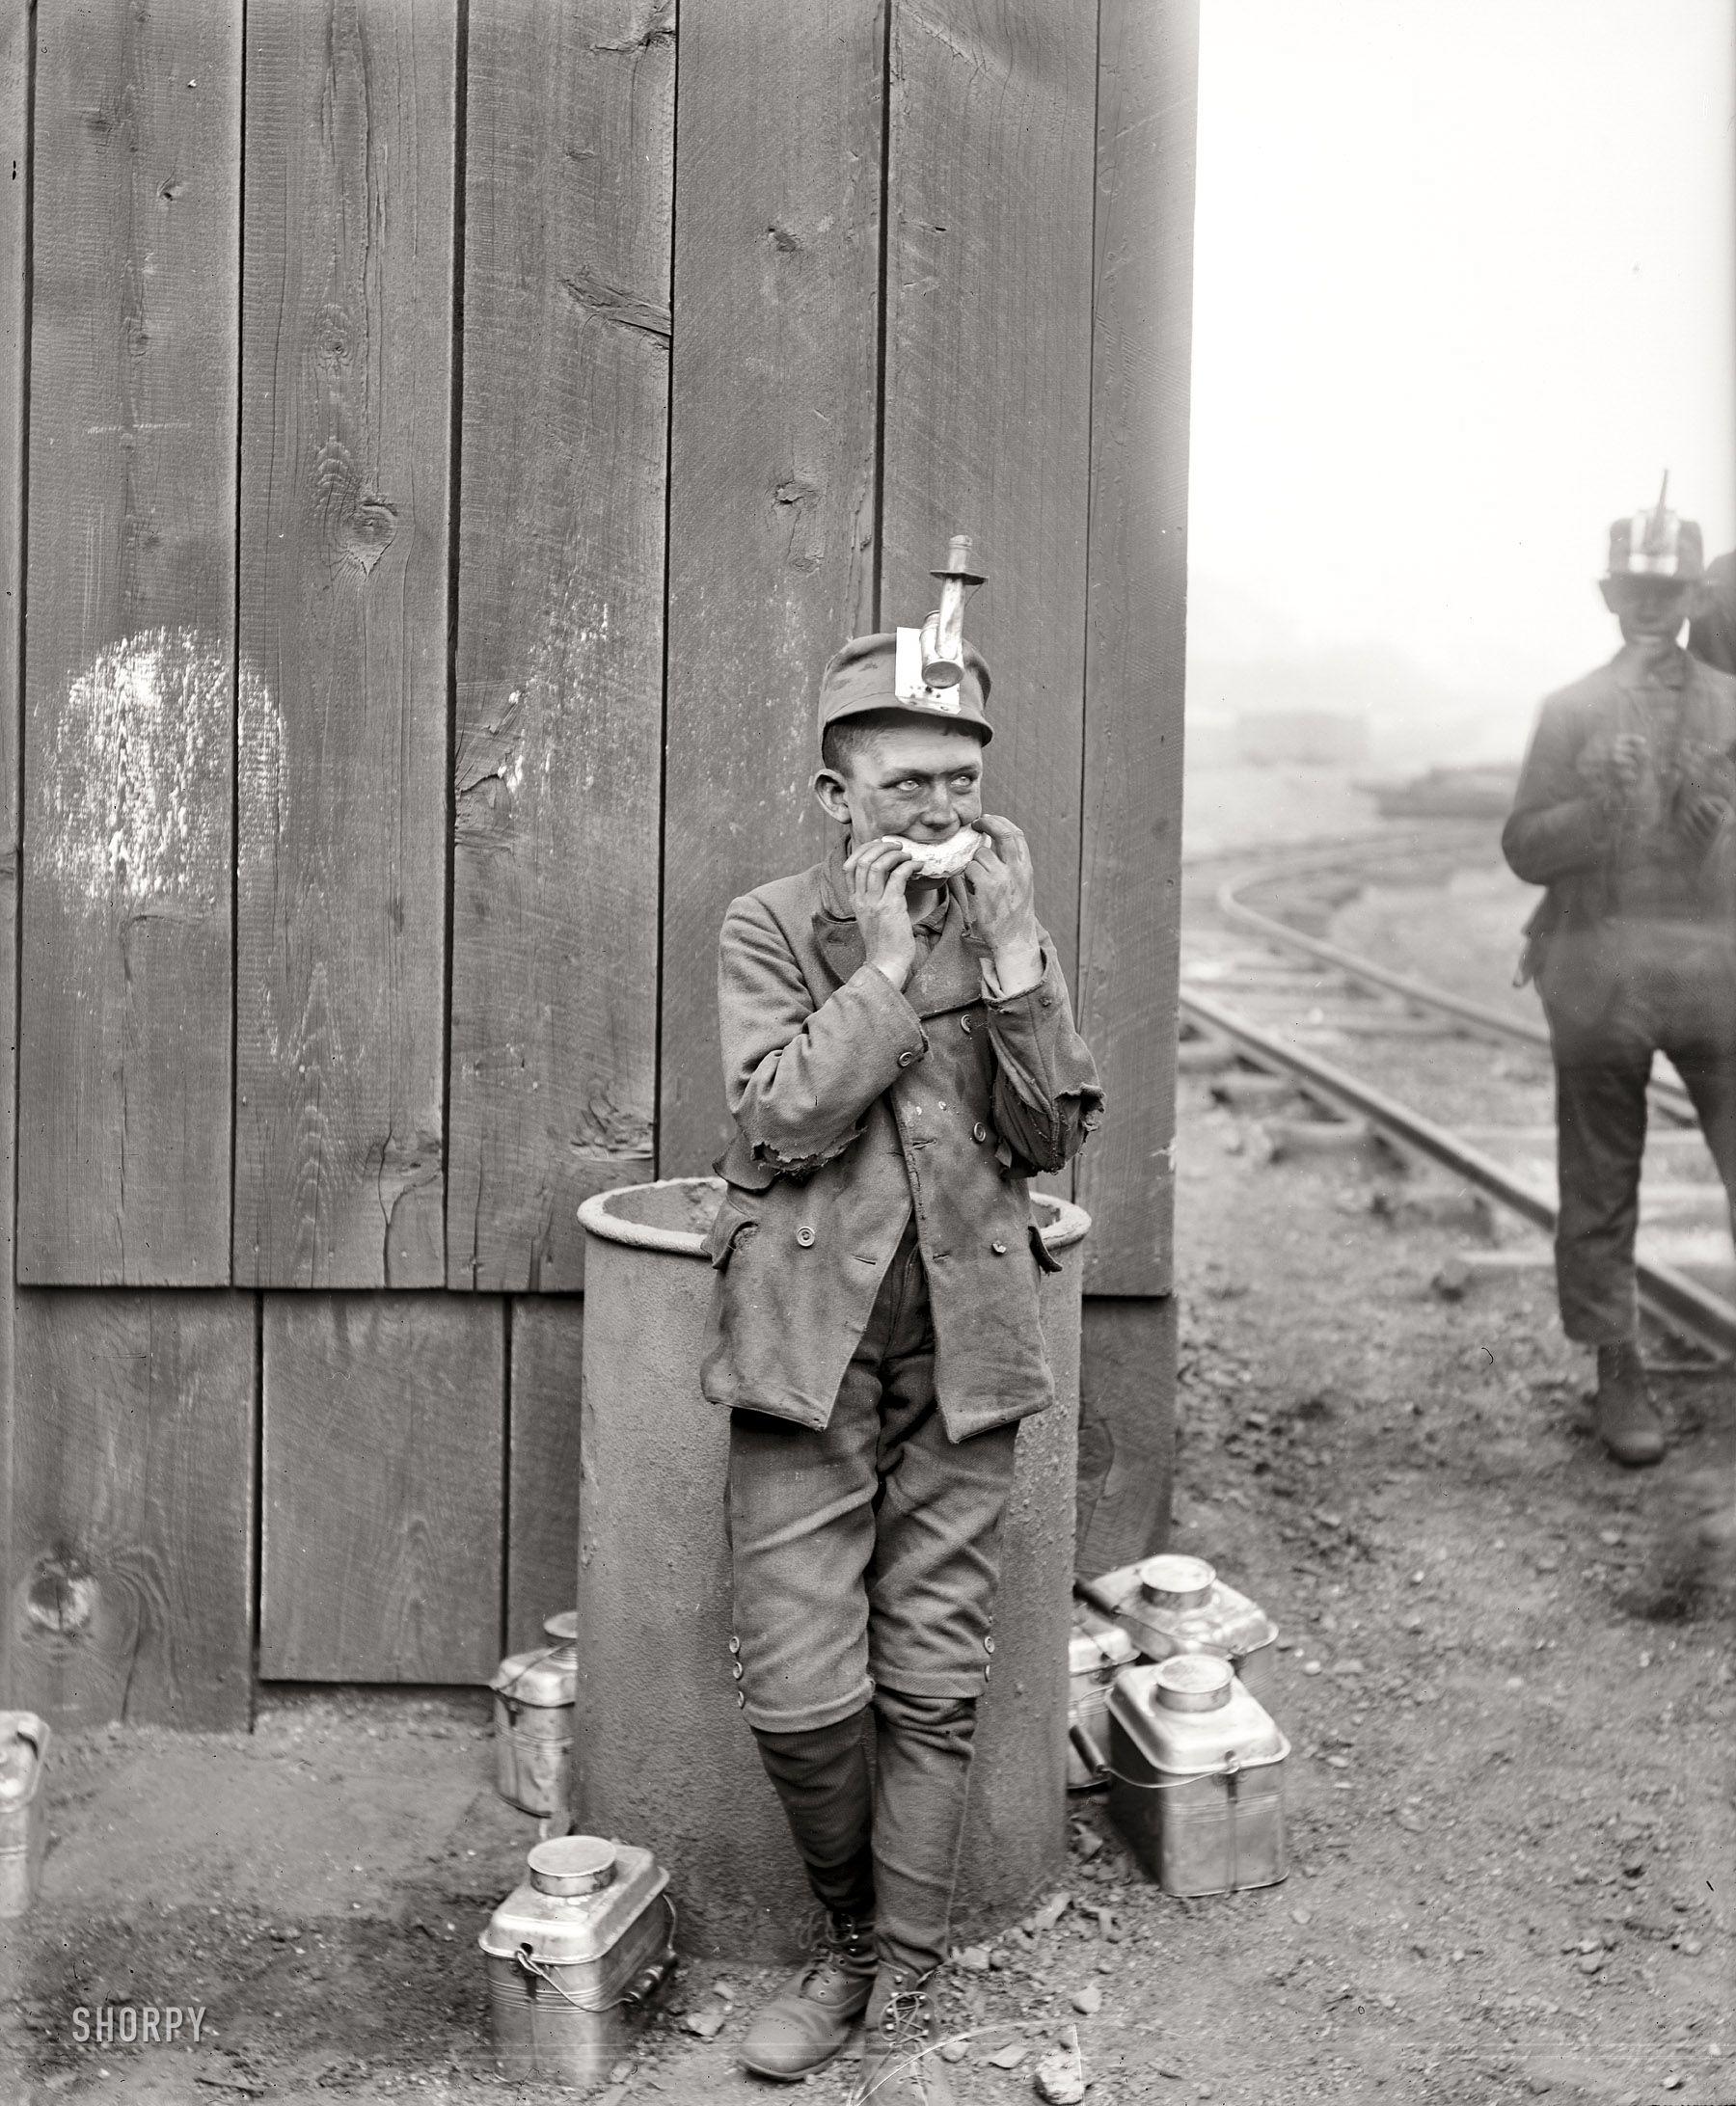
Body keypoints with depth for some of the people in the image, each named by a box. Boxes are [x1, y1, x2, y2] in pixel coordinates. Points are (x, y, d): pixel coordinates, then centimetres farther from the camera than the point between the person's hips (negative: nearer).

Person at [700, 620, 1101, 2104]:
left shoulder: (1009, 926, 9)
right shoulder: (769, 928, 1)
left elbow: (1053, 1135, 1)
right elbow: (781, 1120, -12)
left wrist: (1010, 953, -8)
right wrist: (887, 962, -12)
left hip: (964, 1350, 2)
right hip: (807, 1344, -2)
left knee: (934, 1688, 5)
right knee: (800, 1690, -4)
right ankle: (848, 1940, 24)